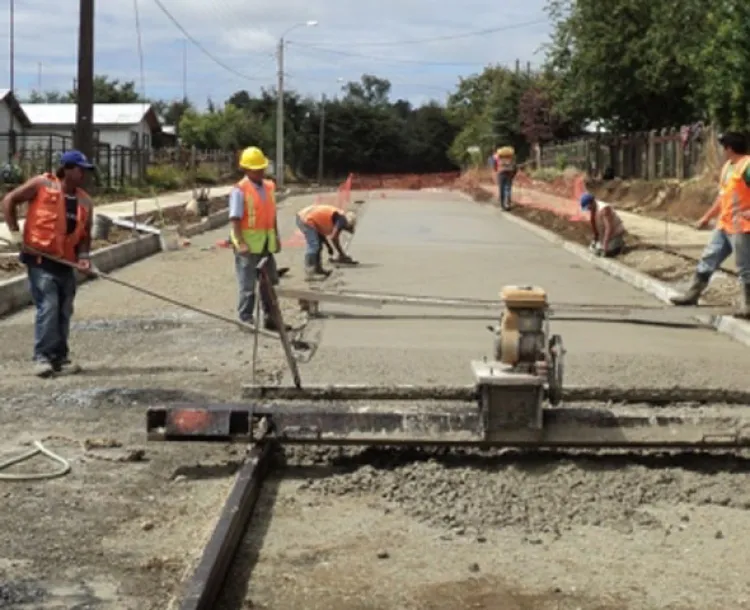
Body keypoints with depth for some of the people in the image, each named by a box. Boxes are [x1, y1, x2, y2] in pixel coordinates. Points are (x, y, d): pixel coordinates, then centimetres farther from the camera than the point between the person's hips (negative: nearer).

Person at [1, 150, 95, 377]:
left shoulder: (84, 201, 8)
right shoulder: (41, 184, -6)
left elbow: (84, 234, 14)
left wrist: (83, 256, -5)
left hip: (66, 262, 6)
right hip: (40, 258, -6)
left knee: (64, 311, 8)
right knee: (48, 307, -14)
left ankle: (60, 356, 18)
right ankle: (42, 356, -7)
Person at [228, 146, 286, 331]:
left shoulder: (269, 187, 10)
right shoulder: (240, 190, -12)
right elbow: (235, 219, -16)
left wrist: (276, 237, 14)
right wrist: (240, 243, -22)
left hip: (266, 243, 7)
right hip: (248, 244, -7)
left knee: (271, 282, 14)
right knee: (247, 285, 0)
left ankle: (270, 319, 25)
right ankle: (246, 321, 9)